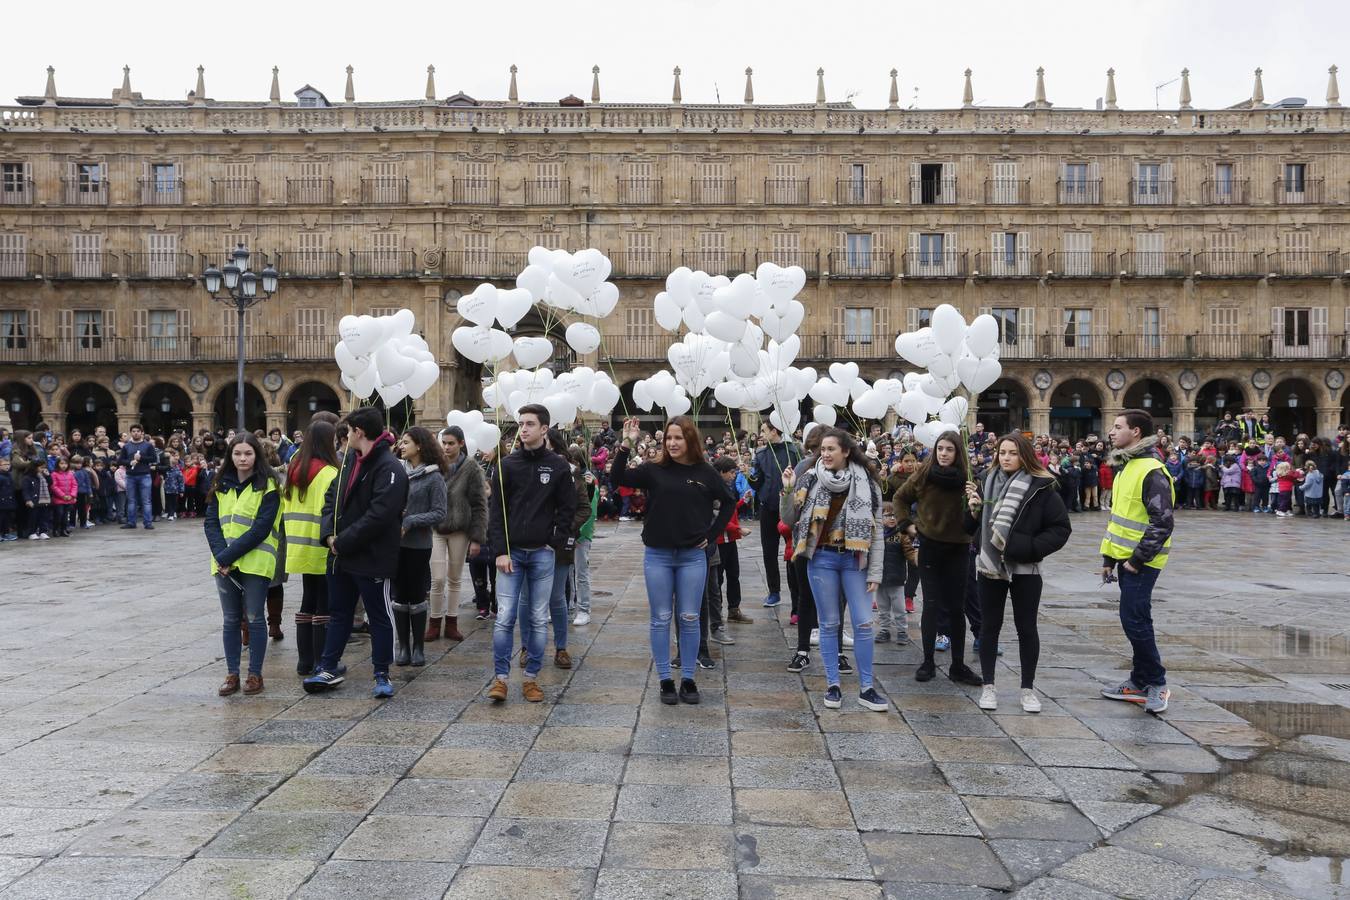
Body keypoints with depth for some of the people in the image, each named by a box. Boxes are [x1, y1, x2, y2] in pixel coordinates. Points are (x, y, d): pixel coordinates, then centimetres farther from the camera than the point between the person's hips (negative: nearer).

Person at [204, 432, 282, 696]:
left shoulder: (267, 487, -5)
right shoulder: (221, 486, 11)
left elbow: (260, 528, -13)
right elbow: (211, 523, 5)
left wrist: (229, 555, -16)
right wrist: (221, 555, -11)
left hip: (255, 562, -5)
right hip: (224, 563, 5)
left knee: (254, 618, 1)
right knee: (230, 620, 9)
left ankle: (255, 674, 11)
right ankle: (232, 674, 18)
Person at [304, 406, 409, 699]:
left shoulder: (389, 468, -19)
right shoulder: (350, 459, 9)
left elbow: (378, 516, -25)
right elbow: (332, 496, 12)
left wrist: (343, 542, -18)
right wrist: (329, 534, -4)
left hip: (372, 559, -8)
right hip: (341, 554, 8)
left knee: (380, 617, 6)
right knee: (339, 614, 18)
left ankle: (382, 675, 18)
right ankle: (328, 669, 30)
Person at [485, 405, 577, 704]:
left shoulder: (558, 466, 1)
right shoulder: (507, 464, 2)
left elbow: (567, 509, 3)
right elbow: (496, 510, 0)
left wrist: (555, 544, -5)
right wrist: (500, 551, -7)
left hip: (543, 554, 0)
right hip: (511, 553, 0)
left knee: (539, 619, 6)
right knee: (505, 617, -3)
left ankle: (531, 677, 16)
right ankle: (500, 678, 7)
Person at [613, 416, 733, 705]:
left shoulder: (705, 473, 0)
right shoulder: (654, 470, -2)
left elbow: (727, 504, 11)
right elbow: (619, 478, -15)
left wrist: (711, 535, 4)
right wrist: (626, 445, -25)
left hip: (692, 556, 0)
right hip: (657, 555, 0)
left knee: (689, 619, 6)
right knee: (661, 619, 6)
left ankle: (688, 679, 18)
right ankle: (665, 680, 16)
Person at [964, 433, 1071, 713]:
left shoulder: (1041, 487, -8)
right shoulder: (987, 482, 2)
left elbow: (1061, 528, -8)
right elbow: (971, 527, 7)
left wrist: (1028, 548, -17)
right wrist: (973, 509, -13)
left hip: (1024, 569, -3)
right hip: (990, 566, 3)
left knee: (1026, 628, 8)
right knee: (990, 626, 9)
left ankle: (1028, 688, 20)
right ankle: (988, 686, 20)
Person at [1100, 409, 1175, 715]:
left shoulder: (1151, 471, -17)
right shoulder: (1125, 467, 13)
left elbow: (1162, 524, -22)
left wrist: (1137, 560, -18)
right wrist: (1108, 558, 18)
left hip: (1141, 562, -9)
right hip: (1125, 559, 9)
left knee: (1135, 621, -7)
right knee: (1135, 621, 14)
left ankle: (1156, 682, 7)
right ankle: (1140, 682, 23)